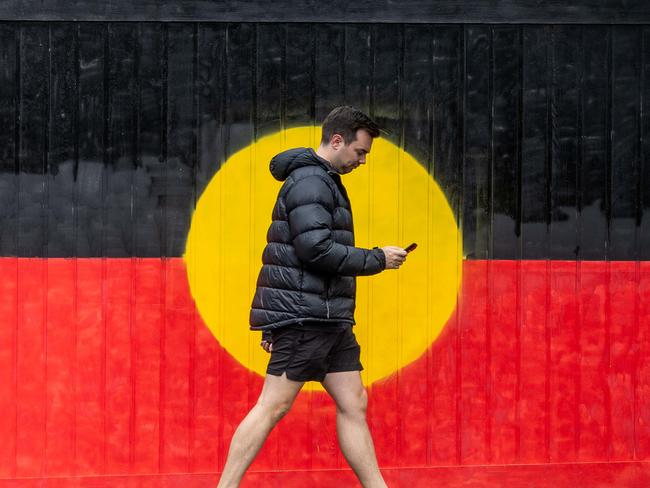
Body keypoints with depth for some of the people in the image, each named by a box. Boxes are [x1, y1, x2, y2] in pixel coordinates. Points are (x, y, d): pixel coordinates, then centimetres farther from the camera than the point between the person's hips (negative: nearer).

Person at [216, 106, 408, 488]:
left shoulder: (322, 181, 21)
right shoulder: (310, 181, -11)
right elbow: (315, 248, -22)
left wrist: (276, 322, 24)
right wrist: (378, 259, -13)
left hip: (329, 320, 10)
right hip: (306, 315, -10)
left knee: (354, 405, 7)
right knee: (273, 406, -9)